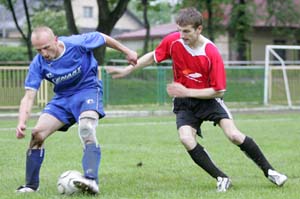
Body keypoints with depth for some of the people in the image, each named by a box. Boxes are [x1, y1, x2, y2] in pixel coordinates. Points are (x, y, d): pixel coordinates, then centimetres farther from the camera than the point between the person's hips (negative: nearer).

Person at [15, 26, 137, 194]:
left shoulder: (78, 43, -25)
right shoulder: (38, 64, -17)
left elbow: (103, 38, -6)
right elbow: (29, 96, -18)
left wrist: (127, 52, 6)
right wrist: (22, 122, -34)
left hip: (88, 90, -4)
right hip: (62, 97, 4)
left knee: (86, 130, -31)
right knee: (37, 134, -8)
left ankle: (92, 181, -40)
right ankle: (31, 185, 8)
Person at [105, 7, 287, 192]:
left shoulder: (212, 54, -24)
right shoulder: (173, 41, -13)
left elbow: (218, 91, -19)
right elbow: (153, 56, 7)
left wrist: (187, 92, -22)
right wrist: (127, 70, 5)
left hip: (209, 99, -3)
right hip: (184, 102, 3)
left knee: (234, 135, -18)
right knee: (186, 139, -23)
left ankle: (269, 171, 2)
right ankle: (221, 178, -11)